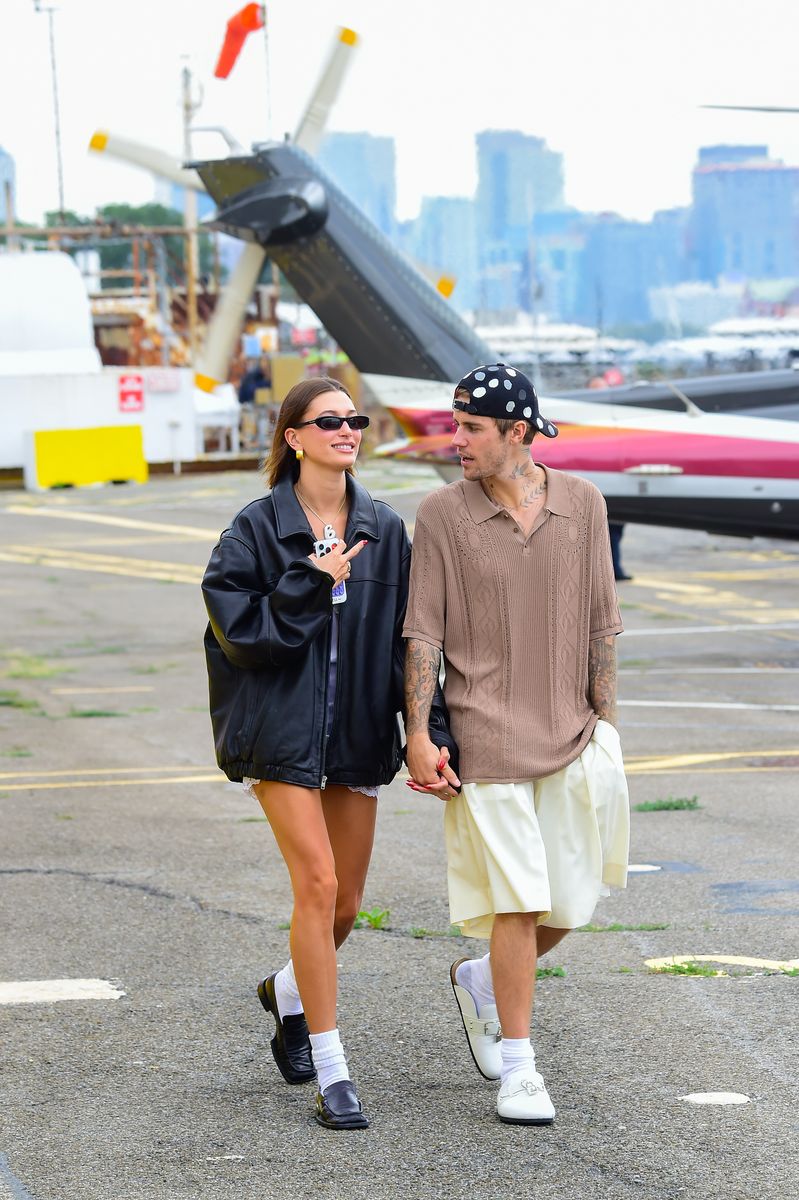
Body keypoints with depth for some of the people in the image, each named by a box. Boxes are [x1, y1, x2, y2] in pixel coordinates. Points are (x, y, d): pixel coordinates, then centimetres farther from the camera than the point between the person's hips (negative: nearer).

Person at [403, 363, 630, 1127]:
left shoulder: (581, 503, 3)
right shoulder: (442, 513, -3)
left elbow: (600, 619, 8)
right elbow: (422, 631, -3)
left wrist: (603, 719, 5)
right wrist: (418, 735, -8)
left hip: (568, 733, 3)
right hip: (485, 733, -3)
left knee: (570, 903, 5)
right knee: (518, 899, -7)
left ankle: (483, 980, 34)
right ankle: (517, 1065, 5)